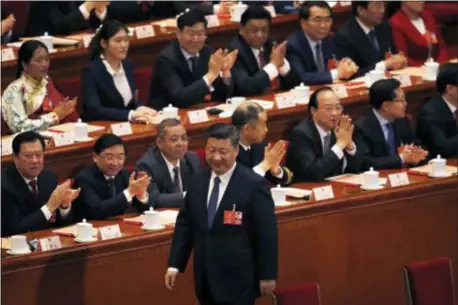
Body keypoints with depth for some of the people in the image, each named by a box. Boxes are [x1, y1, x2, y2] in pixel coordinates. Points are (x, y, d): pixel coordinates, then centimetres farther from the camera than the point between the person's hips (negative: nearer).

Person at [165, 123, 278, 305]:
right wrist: (175, 264, 10)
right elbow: (185, 225, 15)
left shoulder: (253, 185, -10)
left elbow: (267, 234, -9)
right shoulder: (198, 182, 8)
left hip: (238, 280, -6)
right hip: (206, 278, 6)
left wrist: (267, 275, -8)